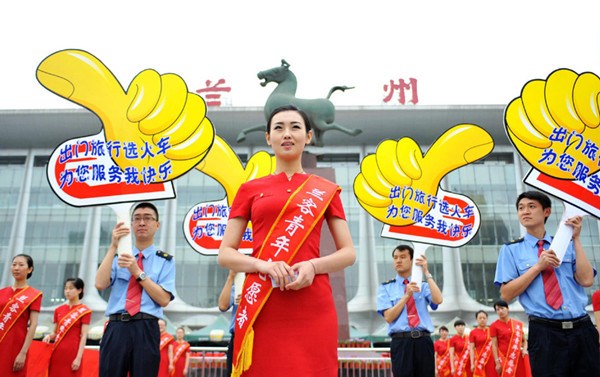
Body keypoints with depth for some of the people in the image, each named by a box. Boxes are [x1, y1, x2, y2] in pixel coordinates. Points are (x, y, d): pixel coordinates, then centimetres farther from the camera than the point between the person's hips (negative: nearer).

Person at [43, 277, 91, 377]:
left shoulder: (84, 311, -3)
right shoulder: (59, 310, 12)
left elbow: (84, 336, -7)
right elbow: (55, 333, 17)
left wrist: (78, 358, -13)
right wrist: (49, 336, -6)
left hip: (73, 352, -5)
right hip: (57, 352, 5)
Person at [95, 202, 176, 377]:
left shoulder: (165, 260, 8)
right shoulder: (118, 255, 16)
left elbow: (164, 299, -5)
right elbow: (100, 284, -2)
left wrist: (137, 272, -11)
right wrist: (113, 246, -7)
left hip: (146, 330, -2)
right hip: (116, 328, 2)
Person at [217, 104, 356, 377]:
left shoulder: (325, 190, 10)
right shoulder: (250, 189, 10)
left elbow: (348, 253, 8)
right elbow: (224, 254, 7)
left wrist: (314, 266, -12)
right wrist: (263, 264, -13)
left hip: (312, 306, 0)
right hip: (261, 307, 0)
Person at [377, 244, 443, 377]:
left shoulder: (423, 285, 15)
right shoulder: (385, 287, 8)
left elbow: (438, 300, -7)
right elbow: (388, 317, -4)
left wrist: (426, 273, -10)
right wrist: (407, 295, -11)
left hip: (423, 341, 2)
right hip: (401, 342, -2)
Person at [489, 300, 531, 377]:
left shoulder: (518, 324, 8)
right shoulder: (494, 326, -2)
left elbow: (524, 340, 19)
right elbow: (494, 345, -5)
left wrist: (524, 349, -2)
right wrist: (497, 362, -11)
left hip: (519, 357, 3)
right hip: (504, 358, -3)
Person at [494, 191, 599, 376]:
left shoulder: (567, 244, 11)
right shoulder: (511, 249, 3)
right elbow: (506, 294, -4)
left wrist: (576, 239, -5)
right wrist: (539, 266, -11)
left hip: (582, 329, 3)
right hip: (545, 333, -3)